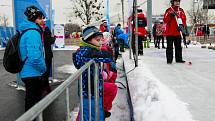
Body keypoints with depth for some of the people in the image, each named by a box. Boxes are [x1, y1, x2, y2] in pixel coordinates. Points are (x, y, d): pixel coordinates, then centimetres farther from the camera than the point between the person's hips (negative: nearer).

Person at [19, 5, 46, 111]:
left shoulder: (26, 31, 12)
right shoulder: (33, 33, -21)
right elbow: (35, 57, -29)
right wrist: (43, 68, -12)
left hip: (26, 73, 10)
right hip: (32, 74, -10)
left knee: (30, 101, 23)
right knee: (33, 103, 2)